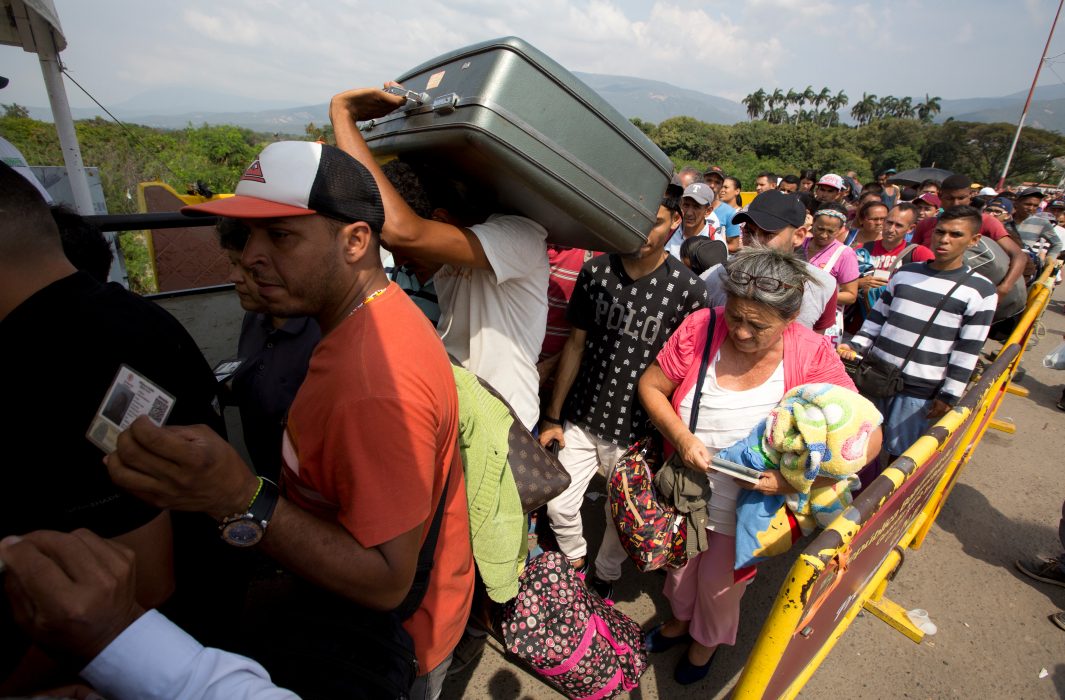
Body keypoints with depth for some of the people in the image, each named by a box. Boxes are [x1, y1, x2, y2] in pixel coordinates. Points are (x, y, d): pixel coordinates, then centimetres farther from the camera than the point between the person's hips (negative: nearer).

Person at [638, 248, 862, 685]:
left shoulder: (812, 356, -22)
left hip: (749, 504, -1)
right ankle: (681, 619, 63)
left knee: (719, 583, 23)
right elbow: (650, 387, -11)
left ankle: (708, 639, 59)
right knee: (680, 563, 27)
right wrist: (682, 437, -26)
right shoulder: (701, 328, -21)